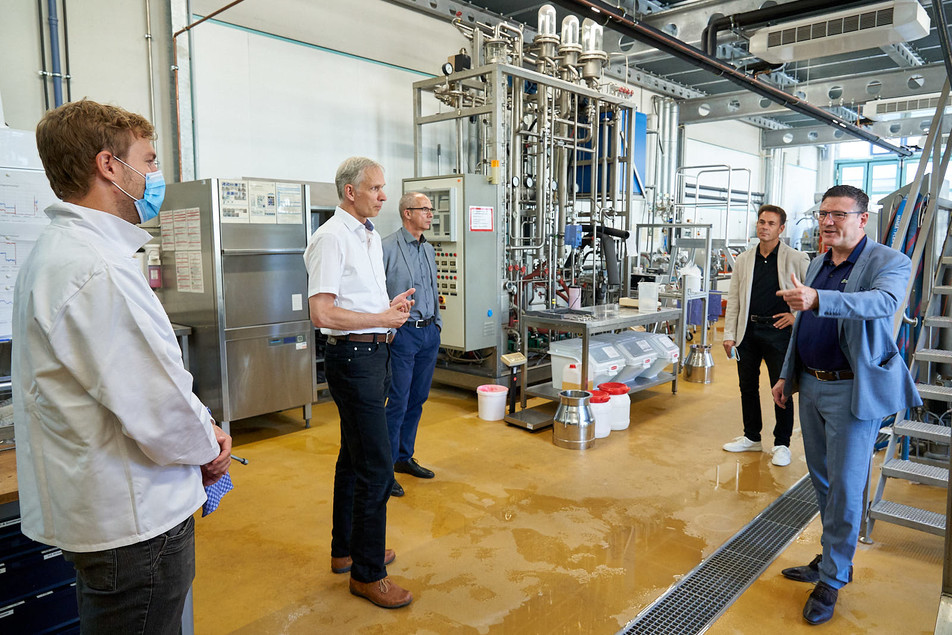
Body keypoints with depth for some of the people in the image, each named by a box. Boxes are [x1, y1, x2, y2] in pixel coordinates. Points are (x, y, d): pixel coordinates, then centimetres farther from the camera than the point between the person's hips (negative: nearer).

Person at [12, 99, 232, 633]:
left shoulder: (60, 249, 9)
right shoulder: (98, 270, -26)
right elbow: (159, 412, -27)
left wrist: (201, 426, 5)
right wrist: (210, 446, -6)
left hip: (95, 504, 11)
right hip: (134, 520, -10)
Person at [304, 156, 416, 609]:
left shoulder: (371, 237, 15)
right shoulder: (332, 238, -14)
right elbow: (322, 313, -22)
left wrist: (391, 306, 5)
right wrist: (384, 318, -16)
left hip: (374, 353, 10)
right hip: (352, 356, -10)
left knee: (354, 457, 18)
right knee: (376, 467, -6)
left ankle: (346, 550, 34)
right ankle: (367, 573, 10)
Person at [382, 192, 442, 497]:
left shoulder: (429, 249, 14)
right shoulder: (388, 247, -10)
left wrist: (437, 323, 16)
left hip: (430, 333, 7)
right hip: (403, 333, -7)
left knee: (417, 400, 14)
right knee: (398, 402, -4)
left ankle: (405, 457, 28)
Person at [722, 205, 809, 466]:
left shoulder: (796, 259, -2)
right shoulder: (744, 260, 8)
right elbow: (733, 300, 9)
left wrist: (797, 315, -5)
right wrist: (729, 334, 4)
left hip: (778, 331, -4)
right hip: (748, 332, 4)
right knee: (747, 386, 12)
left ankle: (782, 444, 15)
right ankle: (751, 437, 27)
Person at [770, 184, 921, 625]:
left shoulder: (889, 263, -10)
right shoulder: (817, 265, 11)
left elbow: (883, 301, -33)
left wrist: (817, 299, -48)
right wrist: (787, 376, 17)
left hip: (852, 392, -7)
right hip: (812, 386, 7)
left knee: (845, 488, 1)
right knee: (823, 481, 17)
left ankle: (832, 580, 16)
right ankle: (831, 559, 34)